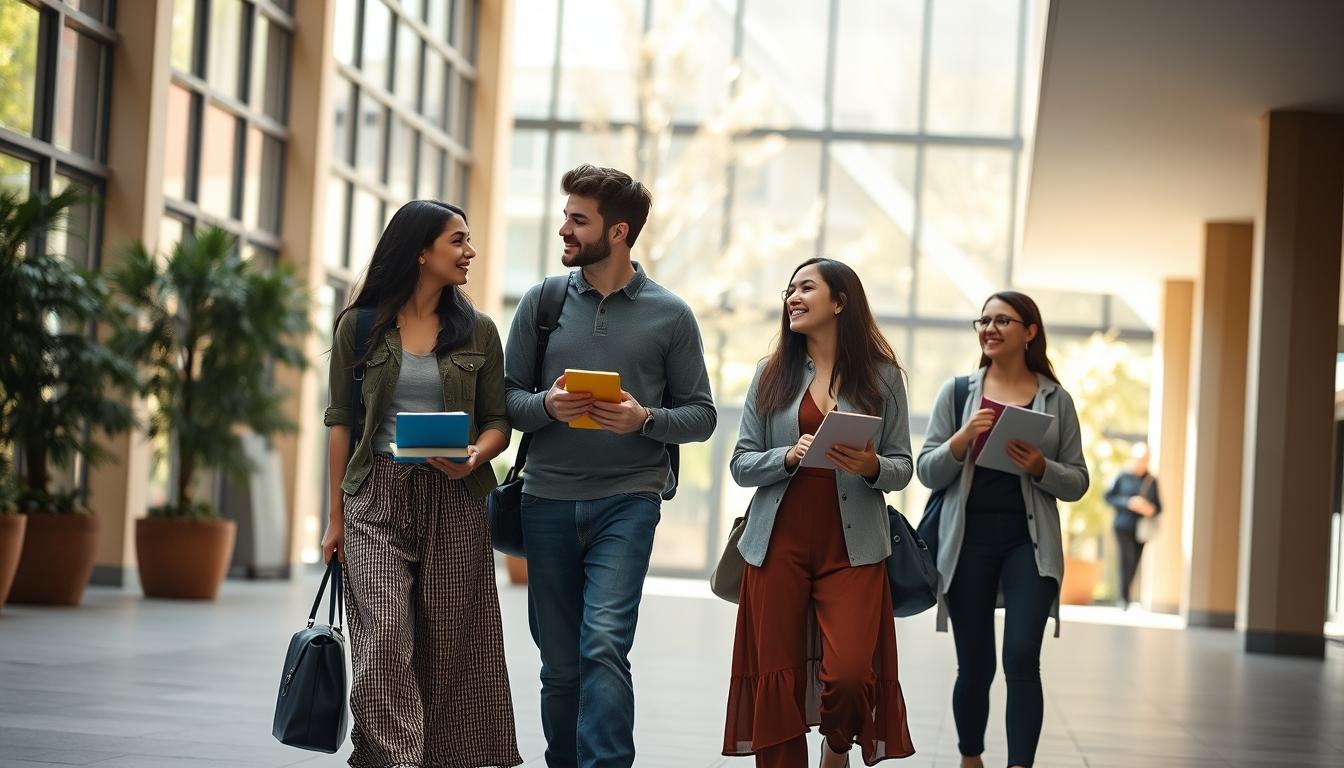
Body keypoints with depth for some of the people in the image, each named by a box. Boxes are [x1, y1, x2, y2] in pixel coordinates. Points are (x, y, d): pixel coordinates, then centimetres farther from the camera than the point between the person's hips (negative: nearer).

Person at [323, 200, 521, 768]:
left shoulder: (477, 332, 9)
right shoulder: (360, 326, 4)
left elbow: (497, 422, 9)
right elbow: (341, 422, 7)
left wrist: (473, 457, -13)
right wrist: (336, 515, 4)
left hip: (453, 500, 2)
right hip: (378, 494, -2)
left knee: (447, 645, 2)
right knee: (386, 635, -13)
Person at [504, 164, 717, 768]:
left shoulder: (670, 315, 2)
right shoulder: (541, 303, 7)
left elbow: (701, 416, 4)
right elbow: (505, 398, 8)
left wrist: (645, 419, -14)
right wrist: (546, 406, -13)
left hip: (627, 499, -3)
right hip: (548, 500, 3)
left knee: (603, 645, -18)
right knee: (560, 664, 8)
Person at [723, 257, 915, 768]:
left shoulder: (881, 375, 5)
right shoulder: (772, 373, 9)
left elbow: (902, 468, 5)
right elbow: (742, 464, 5)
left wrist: (872, 467, -16)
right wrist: (790, 457, -13)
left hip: (852, 548, -1)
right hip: (779, 546, 2)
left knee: (850, 673, -14)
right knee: (777, 678, -1)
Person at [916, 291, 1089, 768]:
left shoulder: (1056, 399, 6)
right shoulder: (957, 392, 5)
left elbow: (1077, 483, 6)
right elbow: (927, 473, 1)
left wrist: (1040, 467, -13)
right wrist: (964, 437, -15)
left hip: (1029, 542, -1)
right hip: (969, 540, 1)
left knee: (1022, 658, -14)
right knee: (975, 666, 8)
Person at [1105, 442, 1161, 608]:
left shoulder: (1151, 481, 8)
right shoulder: (1123, 477, 0)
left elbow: (1158, 506, 13)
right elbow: (1109, 497, 0)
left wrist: (1152, 510, -11)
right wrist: (1128, 503, -14)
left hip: (1141, 529, 3)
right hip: (1123, 526, -3)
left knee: (1134, 564, 5)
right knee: (1127, 559, -17)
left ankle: (1125, 600, 15)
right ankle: (1124, 598, -10)